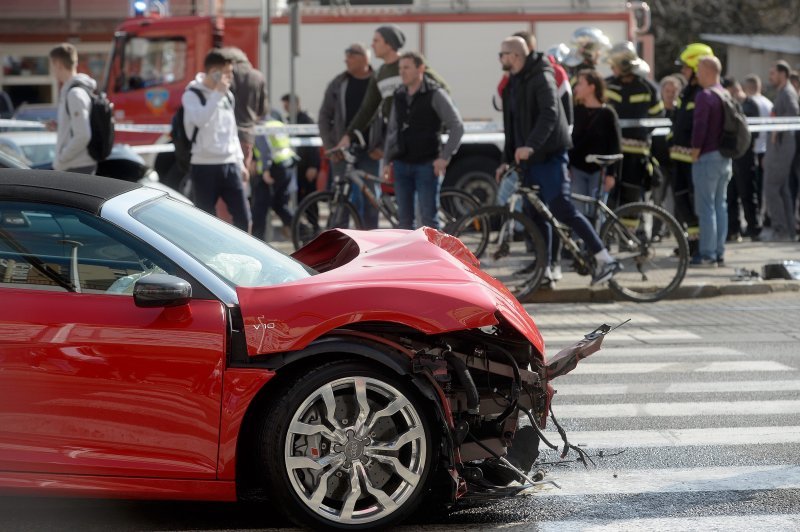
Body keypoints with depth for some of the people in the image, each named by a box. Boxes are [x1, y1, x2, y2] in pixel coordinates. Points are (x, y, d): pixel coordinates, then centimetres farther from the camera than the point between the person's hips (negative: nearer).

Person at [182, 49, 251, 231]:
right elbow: (200, 120, -26)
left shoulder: (227, 95, 14)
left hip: (229, 165, 6)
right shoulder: (192, 94, -6)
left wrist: (240, 162, 18)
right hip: (204, 167, -6)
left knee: (243, 216, 0)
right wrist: (217, 94, -21)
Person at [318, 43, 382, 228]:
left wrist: (383, 147, -7)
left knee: (370, 199, 0)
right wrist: (329, 146, -1)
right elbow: (324, 116, 9)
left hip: (369, 152, -1)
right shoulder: (338, 84, 5)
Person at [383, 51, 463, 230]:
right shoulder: (399, 96, 11)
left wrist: (445, 157, -15)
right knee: (404, 218, 6)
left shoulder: (435, 95, -6)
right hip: (402, 165, 6)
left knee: (428, 218, -6)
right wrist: (386, 161, 12)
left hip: (427, 165, -6)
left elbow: (457, 127, -8)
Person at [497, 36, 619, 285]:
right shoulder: (513, 84, 17)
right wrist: (506, 159, 20)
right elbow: (512, 125, 24)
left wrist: (531, 146, -36)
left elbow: (549, 115, -26)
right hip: (530, 158, 9)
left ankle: (604, 259, -16)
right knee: (535, 213, 9)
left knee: (562, 209, -16)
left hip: (549, 155, -9)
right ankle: (544, 268, 16)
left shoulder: (541, 78, -12)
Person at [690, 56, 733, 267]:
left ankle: (707, 255, -6)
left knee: (706, 207, -5)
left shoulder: (705, 96, -14)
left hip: (708, 157, -8)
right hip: (725, 157, 8)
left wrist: (695, 153, -11)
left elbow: (700, 127, -19)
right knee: (720, 205, 11)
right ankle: (719, 252, 14)